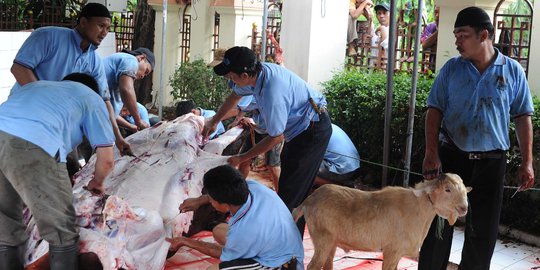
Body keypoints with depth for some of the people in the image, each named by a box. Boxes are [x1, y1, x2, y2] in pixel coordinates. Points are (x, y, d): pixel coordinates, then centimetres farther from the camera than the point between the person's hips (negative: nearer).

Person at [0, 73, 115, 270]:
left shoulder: (36, 85, 40)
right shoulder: (91, 98, 25)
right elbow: (106, 159, 19)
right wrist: (97, 182, 41)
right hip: (33, 146, -6)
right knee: (61, 232, 9)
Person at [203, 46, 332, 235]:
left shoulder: (272, 94, -35)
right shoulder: (256, 72, -8)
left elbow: (276, 138, -23)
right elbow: (235, 95, 16)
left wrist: (242, 158, -14)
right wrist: (214, 121, 19)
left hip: (313, 131, -10)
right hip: (299, 128, 10)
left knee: (291, 192, -9)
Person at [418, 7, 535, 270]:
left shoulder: (513, 71, 0)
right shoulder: (451, 68, 0)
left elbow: (522, 117, 3)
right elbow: (434, 111, 0)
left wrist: (527, 163, -2)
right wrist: (431, 154, -10)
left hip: (492, 160, 0)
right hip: (451, 156, 0)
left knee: (484, 229, 9)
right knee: (439, 222, 4)